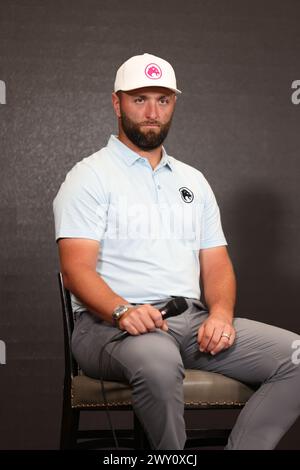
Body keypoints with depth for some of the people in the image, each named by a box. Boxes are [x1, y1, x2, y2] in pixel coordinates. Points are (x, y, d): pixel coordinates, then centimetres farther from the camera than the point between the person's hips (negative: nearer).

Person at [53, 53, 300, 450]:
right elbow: (76, 269, -9)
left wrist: (221, 312, -7)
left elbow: (217, 264, 15)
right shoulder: (90, 176, 2)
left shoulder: (193, 180, 20)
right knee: (157, 362, -41)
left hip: (192, 320, 6)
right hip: (112, 324, -5)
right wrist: (122, 310, -28)